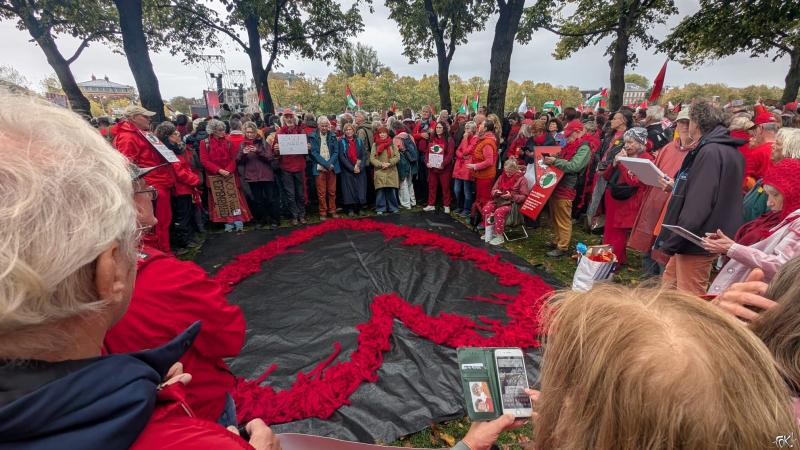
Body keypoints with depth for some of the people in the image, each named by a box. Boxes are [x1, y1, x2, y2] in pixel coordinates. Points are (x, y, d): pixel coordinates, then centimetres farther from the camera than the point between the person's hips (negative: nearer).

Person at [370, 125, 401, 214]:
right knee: (380, 191, -2)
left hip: (391, 172, 1)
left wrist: (389, 163, -11)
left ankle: (393, 208, 14)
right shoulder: (375, 145, 7)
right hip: (379, 172, -1)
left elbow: (397, 156, 3)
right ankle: (380, 209, 8)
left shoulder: (392, 144, 9)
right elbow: (372, 158, 1)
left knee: (391, 191, 2)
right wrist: (381, 164, -12)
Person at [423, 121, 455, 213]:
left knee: (445, 187, 3)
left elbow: (450, 154, -13)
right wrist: (427, 162, -7)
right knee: (431, 187, 9)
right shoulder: (432, 139, 13)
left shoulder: (449, 140, -4)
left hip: (444, 168, -5)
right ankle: (431, 205, 18)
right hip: (432, 167, 5)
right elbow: (427, 152, 9)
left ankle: (446, 206, 12)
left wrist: (443, 164, -23)